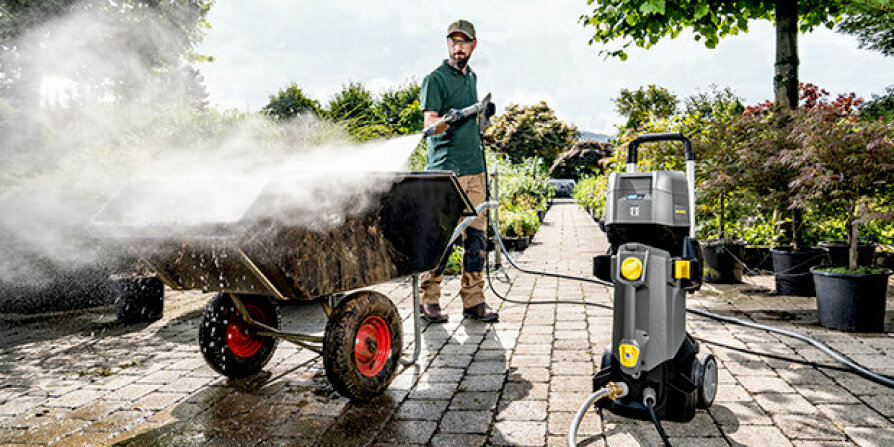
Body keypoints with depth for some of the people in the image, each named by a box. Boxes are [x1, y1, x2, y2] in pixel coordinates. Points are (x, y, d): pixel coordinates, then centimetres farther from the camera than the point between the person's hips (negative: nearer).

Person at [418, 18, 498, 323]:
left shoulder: (472, 78, 20)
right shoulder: (435, 79, -2)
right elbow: (430, 124, -14)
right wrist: (451, 120, -32)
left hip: (475, 170, 7)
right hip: (445, 170, -7)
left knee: (476, 237, 6)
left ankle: (473, 301, 13)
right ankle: (428, 300, 7)